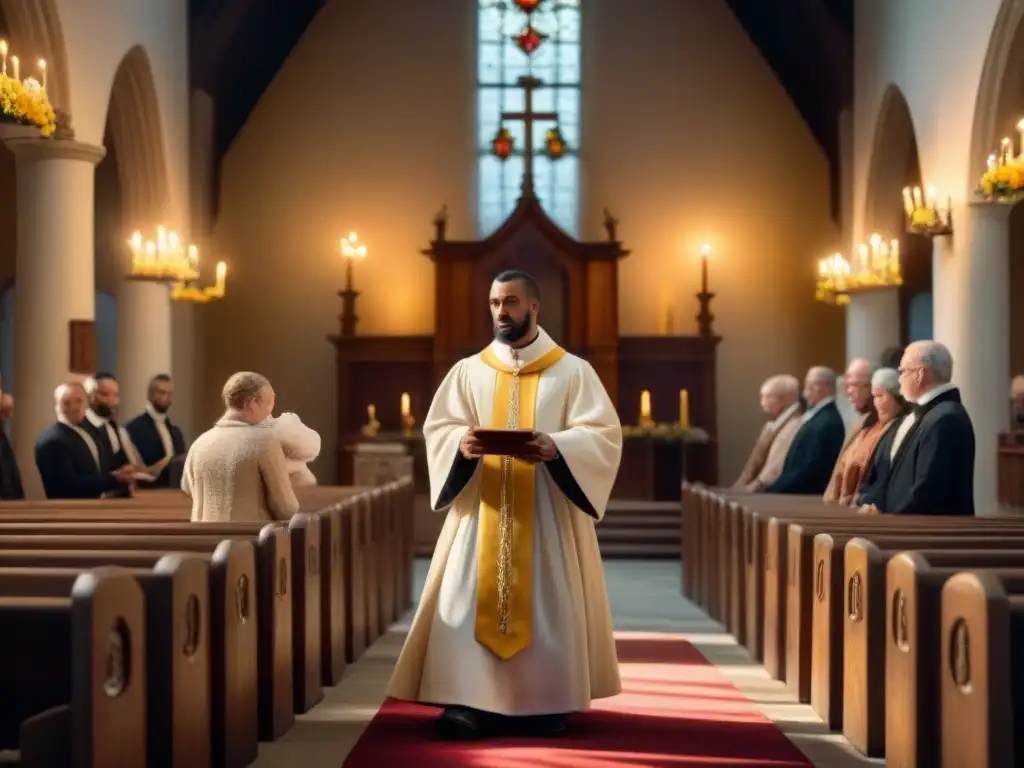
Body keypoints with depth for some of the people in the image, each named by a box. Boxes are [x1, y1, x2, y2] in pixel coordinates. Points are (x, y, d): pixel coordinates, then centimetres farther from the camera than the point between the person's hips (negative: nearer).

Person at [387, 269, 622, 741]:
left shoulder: (573, 371, 4)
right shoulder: (468, 371, 10)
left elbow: (603, 435, -5)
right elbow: (437, 429, 3)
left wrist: (556, 447, -24)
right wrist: (462, 444, -21)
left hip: (548, 514, -1)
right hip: (482, 511, 2)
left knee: (548, 602, -1)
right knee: (471, 599, -7)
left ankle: (546, 702, 7)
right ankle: (469, 700, -7)